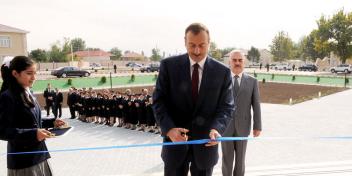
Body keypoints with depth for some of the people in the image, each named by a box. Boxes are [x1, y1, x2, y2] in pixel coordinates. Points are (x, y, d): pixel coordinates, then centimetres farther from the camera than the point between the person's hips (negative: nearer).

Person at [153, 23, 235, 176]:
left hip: (206, 142, 1)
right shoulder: (168, 65, -5)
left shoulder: (223, 72, -3)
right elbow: (159, 101, -6)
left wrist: (217, 128, -24)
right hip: (175, 140, 0)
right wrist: (169, 129, -22)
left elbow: (226, 106, -3)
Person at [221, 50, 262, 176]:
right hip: (225, 126, -1)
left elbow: (256, 105, 0)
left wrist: (257, 126, -2)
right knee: (227, 158, 8)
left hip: (242, 126, 1)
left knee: (240, 158, 14)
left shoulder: (252, 81, 0)